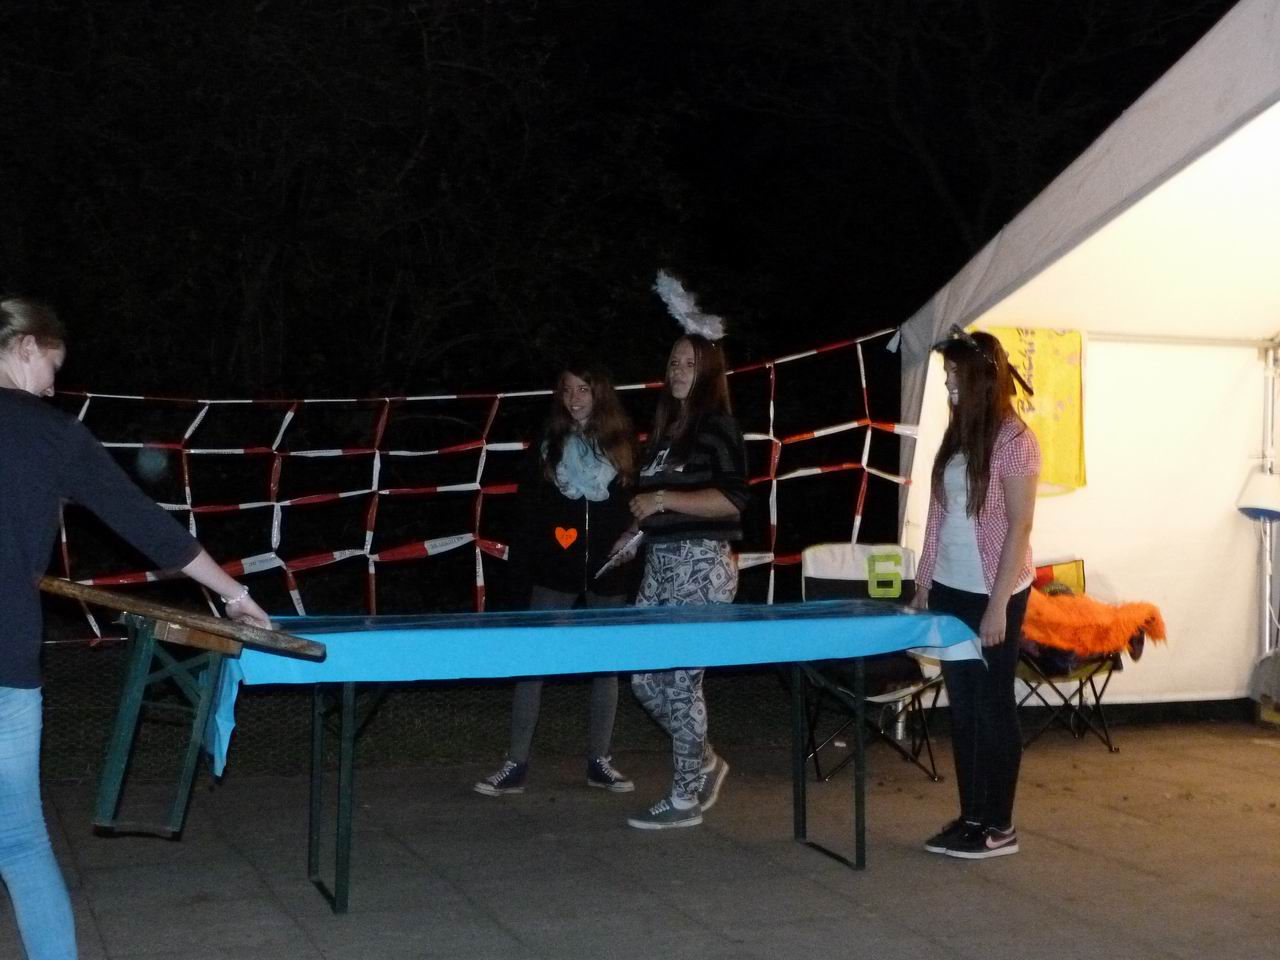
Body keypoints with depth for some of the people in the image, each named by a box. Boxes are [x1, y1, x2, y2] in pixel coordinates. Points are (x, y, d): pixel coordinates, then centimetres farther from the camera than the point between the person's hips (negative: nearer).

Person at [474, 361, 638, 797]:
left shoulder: (623, 442, 3)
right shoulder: (550, 442, 4)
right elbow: (529, 503, 2)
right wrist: (525, 556, -7)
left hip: (609, 566, 1)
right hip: (556, 568, 0)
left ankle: (599, 761, 21)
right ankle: (516, 764, 2)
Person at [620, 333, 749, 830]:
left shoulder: (717, 427, -6)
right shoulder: (666, 429, 16)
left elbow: (732, 499, -16)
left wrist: (664, 499, -17)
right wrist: (637, 527, 11)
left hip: (700, 564, -8)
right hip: (659, 561, 8)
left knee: (679, 679, -4)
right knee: (644, 676, 8)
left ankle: (685, 799, 7)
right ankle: (704, 761, 26)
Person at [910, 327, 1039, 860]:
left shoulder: (1013, 440, -13)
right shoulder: (958, 433, 9)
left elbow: (1020, 527, -15)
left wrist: (998, 604, -18)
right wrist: (923, 579, 11)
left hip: (992, 593, -7)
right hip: (949, 589, 7)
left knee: (993, 704, 2)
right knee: (962, 704, 11)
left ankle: (999, 826, 12)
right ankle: (971, 816, 20)